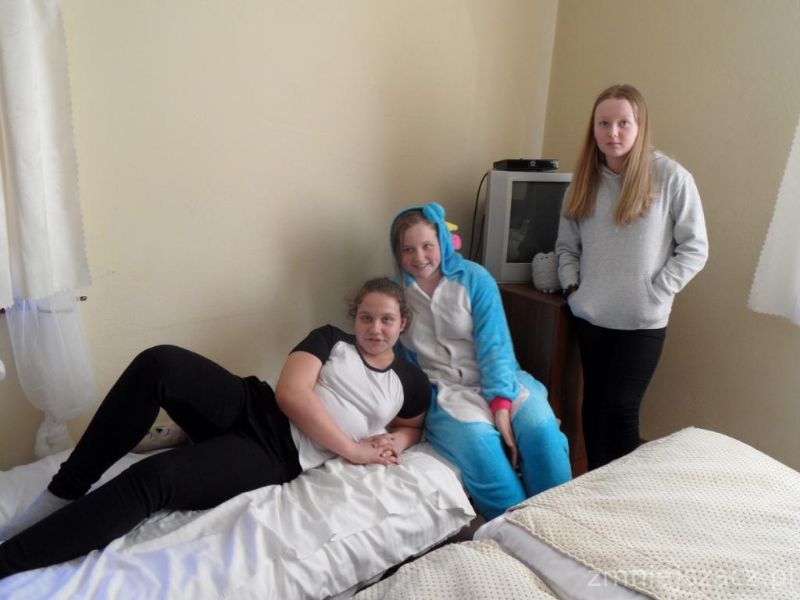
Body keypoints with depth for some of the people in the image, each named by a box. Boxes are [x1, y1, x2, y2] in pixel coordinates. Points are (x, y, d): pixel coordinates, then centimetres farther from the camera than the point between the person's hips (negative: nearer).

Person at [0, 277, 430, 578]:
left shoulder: (412, 382, 14)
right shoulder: (330, 340, 11)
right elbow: (290, 393, -4)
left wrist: (397, 441, 1)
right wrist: (353, 449, -7)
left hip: (277, 457, -2)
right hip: (247, 408, 2)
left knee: (153, 478, -29)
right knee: (159, 363, -27)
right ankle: (62, 496, -15)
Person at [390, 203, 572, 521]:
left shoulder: (474, 278, 0)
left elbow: (494, 344, -9)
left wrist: (501, 405, -21)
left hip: (496, 380, 1)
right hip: (442, 390, 0)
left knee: (541, 429, -27)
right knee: (477, 442, -32)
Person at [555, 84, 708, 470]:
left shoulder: (671, 177, -9)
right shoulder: (585, 178, 4)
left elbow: (695, 248, -6)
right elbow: (566, 245, 10)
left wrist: (655, 293, -12)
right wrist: (572, 284, -3)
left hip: (642, 320, -4)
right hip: (591, 316, 4)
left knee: (620, 407, -1)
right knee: (594, 403, 13)